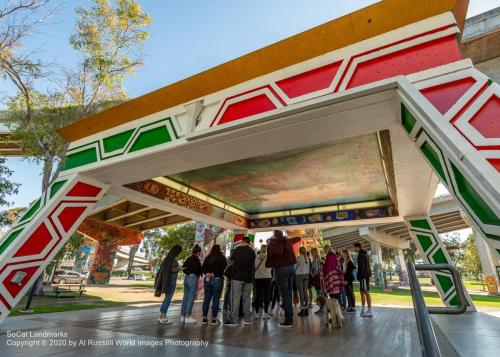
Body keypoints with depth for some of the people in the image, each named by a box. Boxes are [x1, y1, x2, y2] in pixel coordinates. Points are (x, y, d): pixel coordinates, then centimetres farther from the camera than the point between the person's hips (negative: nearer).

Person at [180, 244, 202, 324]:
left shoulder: (188, 259, 11)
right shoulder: (196, 259, -13)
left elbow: (183, 268, 14)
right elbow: (196, 269, -21)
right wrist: (199, 274, -2)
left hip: (186, 277, 8)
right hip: (193, 278, -8)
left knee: (185, 297, 14)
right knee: (191, 298, 0)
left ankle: (183, 316, 21)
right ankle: (187, 317, 4)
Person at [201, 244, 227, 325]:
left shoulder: (208, 258, 7)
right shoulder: (222, 258, -3)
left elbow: (202, 268, 4)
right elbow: (223, 267, -13)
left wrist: (207, 273, -5)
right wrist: (214, 273, -9)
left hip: (207, 279, 4)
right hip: (217, 279, -4)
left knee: (206, 299, 12)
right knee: (215, 300, 3)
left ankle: (204, 319, 16)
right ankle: (213, 319, 7)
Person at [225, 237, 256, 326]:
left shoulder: (238, 249, -2)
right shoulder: (252, 251, 9)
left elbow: (232, 259, 11)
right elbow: (253, 264, 13)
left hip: (237, 276, -4)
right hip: (248, 277, 4)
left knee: (235, 297, -2)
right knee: (247, 298, 10)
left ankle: (234, 320, -3)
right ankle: (247, 319, 14)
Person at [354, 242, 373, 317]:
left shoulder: (361, 255, -13)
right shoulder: (365, 254, 17)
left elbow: (361, 267, -19)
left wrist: (358, 276, -16)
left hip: (364, 276, -10)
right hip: (366, 275, 10)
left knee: (366, 292, -6)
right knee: (362, 292, 12)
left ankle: (369, 311, -2)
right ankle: (363, 310, 17)